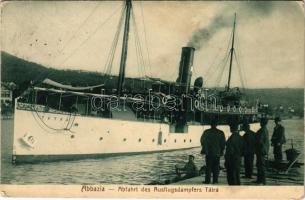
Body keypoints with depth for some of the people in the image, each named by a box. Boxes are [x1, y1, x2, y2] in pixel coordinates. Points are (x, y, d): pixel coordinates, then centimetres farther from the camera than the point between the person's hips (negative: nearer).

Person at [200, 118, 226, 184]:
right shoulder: (220, 133, -2)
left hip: (208, 152, -1)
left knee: (208, 167, 5)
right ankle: (215, 180, 8)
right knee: (216, 167, 9)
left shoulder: (206, 132, -6)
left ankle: (207, 180, 4)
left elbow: (202, 141, 0)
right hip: (217, 152, 1)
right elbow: (223, 143, 1)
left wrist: (205, 148, 16)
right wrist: (221, 151, 13)